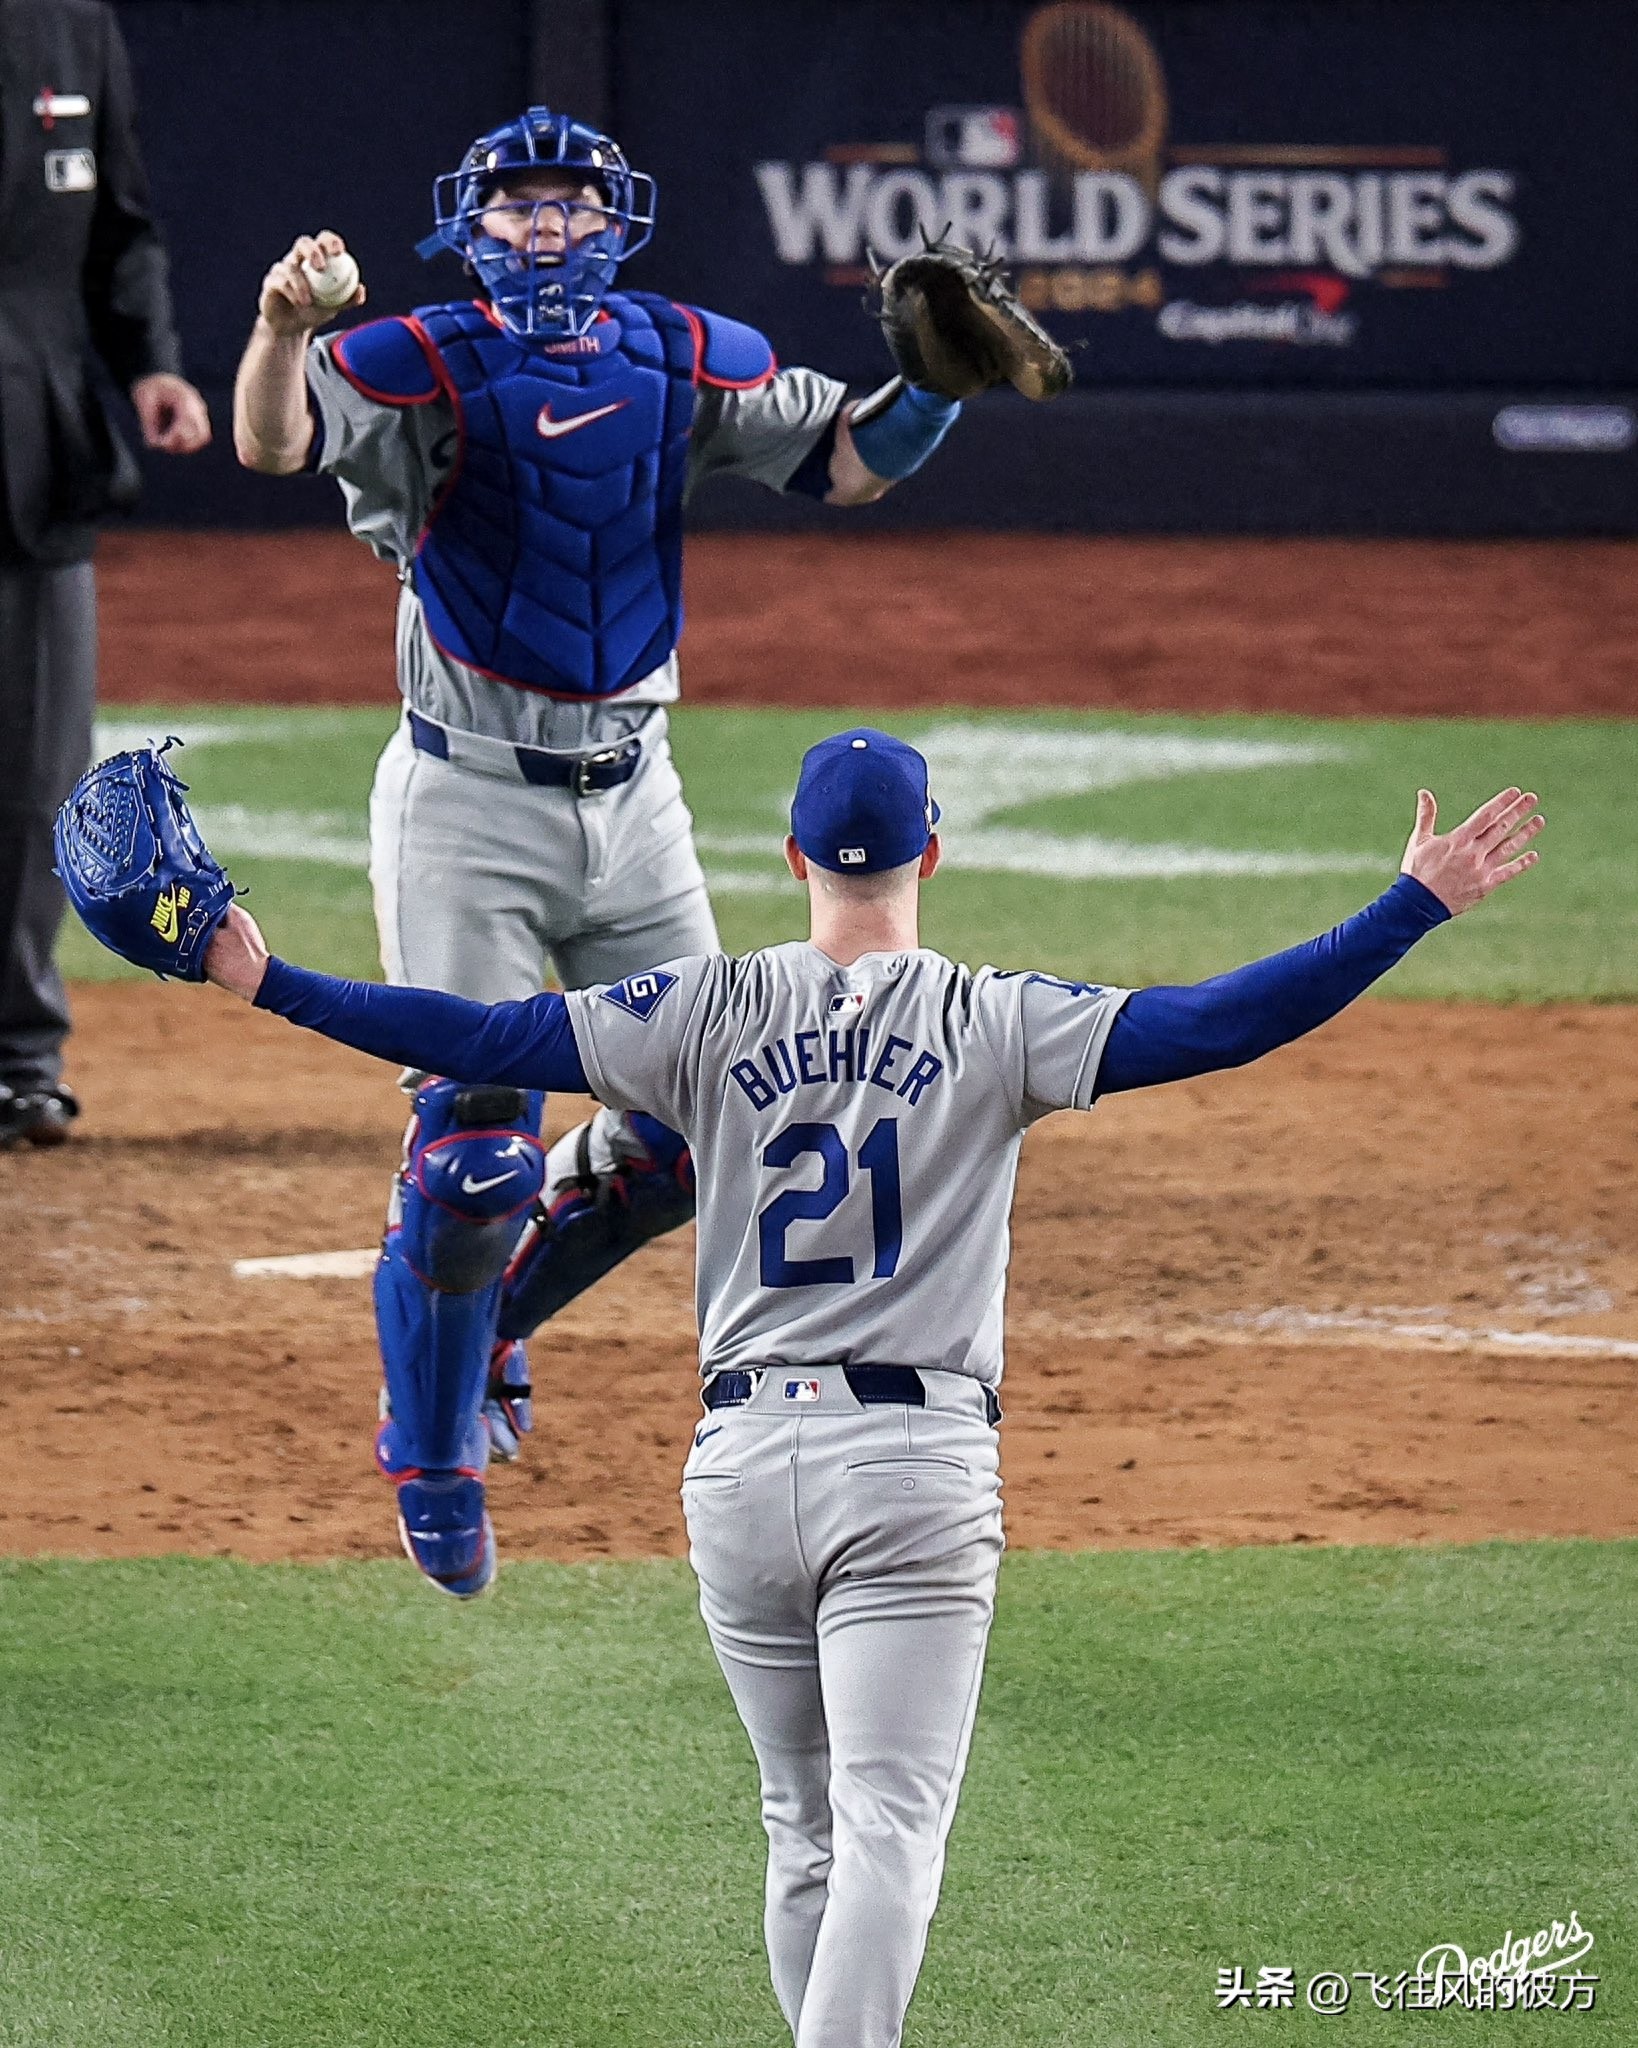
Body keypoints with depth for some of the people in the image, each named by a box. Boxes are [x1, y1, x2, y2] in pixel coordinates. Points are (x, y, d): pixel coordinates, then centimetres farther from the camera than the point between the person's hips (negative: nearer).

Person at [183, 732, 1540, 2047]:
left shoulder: (711, 1013, 4)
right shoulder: (993, 1026, -1)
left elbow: (491, 1041, 1)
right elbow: (1219, 1024, -8)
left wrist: (272, 986, 6)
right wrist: (1418, 906, -7)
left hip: (741, 1460, 3)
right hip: (917, 1463, -3)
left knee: (807, 1829, 16)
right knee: (888, 1826, -10)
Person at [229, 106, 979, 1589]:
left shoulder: (683, 360, 5)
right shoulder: (427, 366, -10)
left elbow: (850, 464, 6)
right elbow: (271, 443, -26)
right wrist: (283, 323, -47)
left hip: (631, 794, 5)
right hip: (467, 801, -5)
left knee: (683, 1125, 9)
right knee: (471, 1133, -8)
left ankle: (492, 1316, 32)